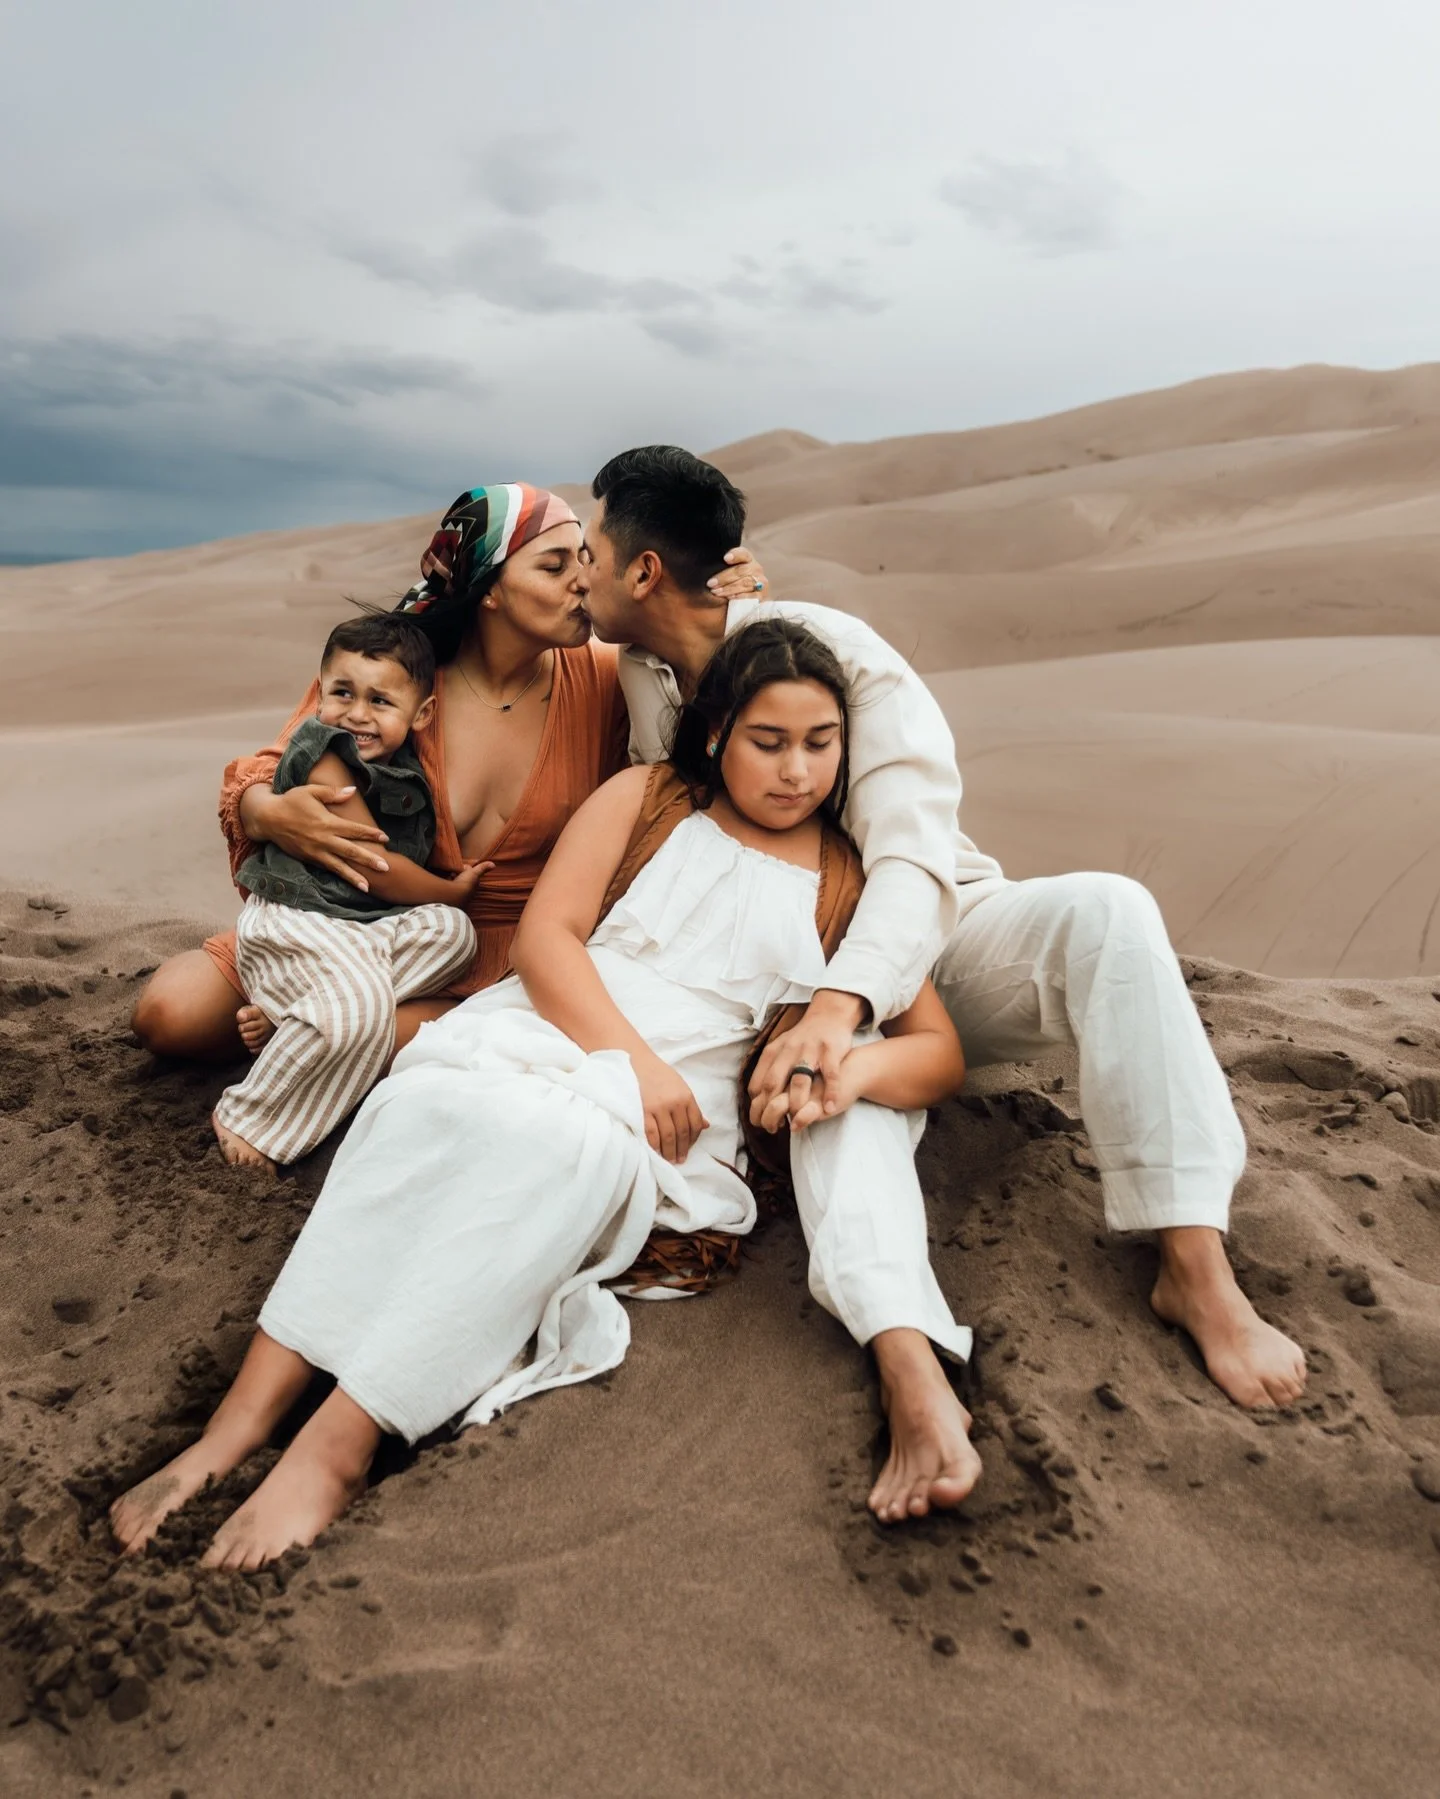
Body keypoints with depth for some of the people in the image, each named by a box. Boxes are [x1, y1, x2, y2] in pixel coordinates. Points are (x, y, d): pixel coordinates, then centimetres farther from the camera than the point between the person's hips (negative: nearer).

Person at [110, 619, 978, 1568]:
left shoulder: (851, 885, 15)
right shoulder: (646, 799, 15)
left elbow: (941, 1049, 9)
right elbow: (546, 935, 3)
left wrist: (855, 1065, -15)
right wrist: (630, 1054, -13)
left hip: (668, 1118, -1)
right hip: (541, 1031, 1)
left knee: (572, 1144, -37)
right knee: (427, 1106, -34)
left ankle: (337, 1444, -34)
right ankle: (245, 1414, -32)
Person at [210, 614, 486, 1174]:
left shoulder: (405, 769, 7)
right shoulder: (325, 756, -16)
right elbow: (375, 867, -16)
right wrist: (452, 890, -4)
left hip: (368, 923, 8)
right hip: (293, 919, -8)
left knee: (452, 930, -10)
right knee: (360, 1004, -30)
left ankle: (284, 1012, -12)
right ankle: (242, 1118, -8)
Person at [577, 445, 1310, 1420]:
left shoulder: (830, 647, -18)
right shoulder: (640, 675, 0)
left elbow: (916, 850, -29)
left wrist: (840, 1004, -46)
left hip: (920, 939, -2)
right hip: (800, 981, 2)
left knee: (1105, 910, -30)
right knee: (824, 1077, -34)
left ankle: (1195, 1269, -30)